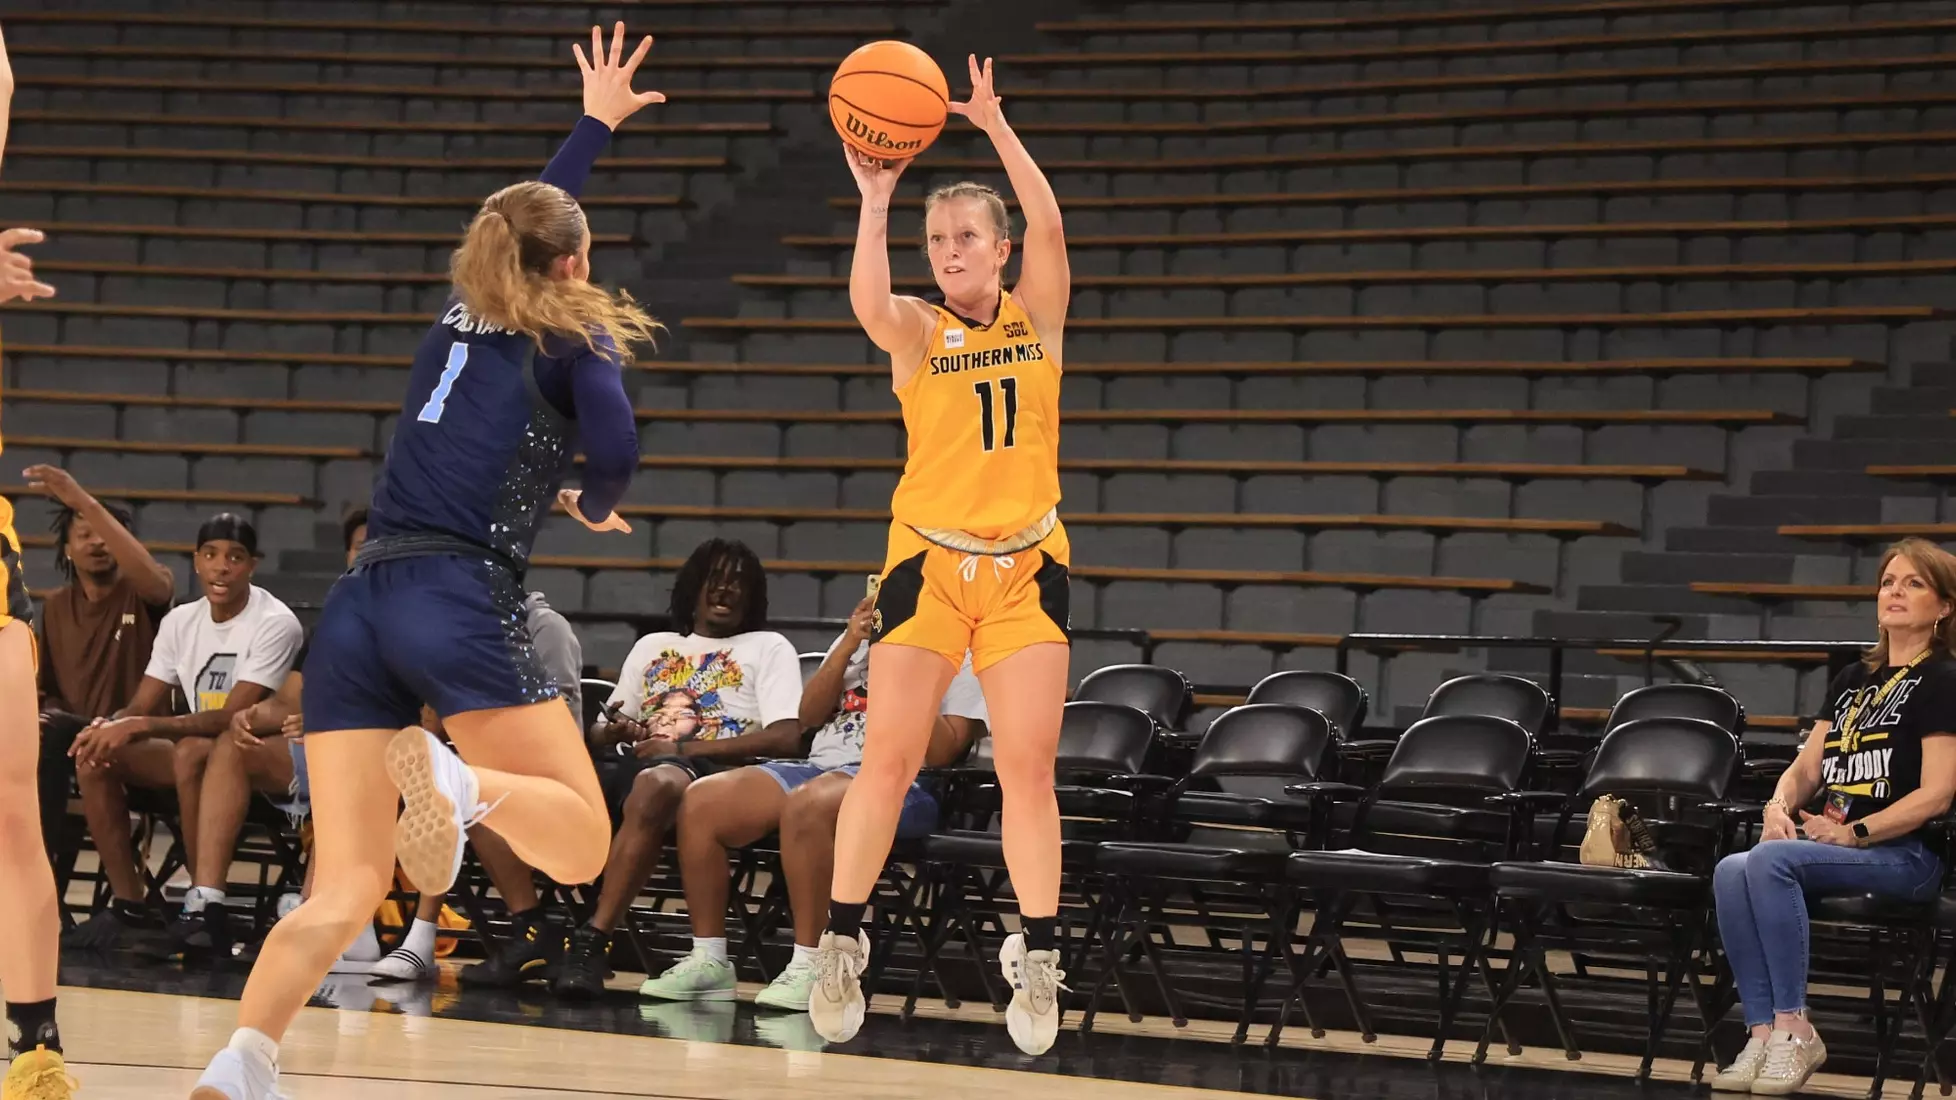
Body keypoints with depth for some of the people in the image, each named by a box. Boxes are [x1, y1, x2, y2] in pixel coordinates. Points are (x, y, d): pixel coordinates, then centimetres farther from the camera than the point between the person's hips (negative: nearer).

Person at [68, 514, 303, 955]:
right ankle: (128, 905, -9)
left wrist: (142, 727, -30)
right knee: (96, 755, -13)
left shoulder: (275, 623, -15)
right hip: (200, 755, 7)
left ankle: (208, 907, -30)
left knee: (192, 752, -37)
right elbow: (142, 707, 6)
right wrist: (110, 726, -19)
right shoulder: (180, 622, 6)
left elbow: (233, 718, -24)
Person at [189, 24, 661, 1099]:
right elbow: (613, 444, -11)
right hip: (462, 603, -5)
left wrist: (595, 125, 58)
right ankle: (455, 780, -27)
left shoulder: (462, 311, 24)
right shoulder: (576, 335, 8)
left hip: (357, 605, 5)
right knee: (579, 844, 4)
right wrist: (597, 504, 12)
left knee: (345, 890, 0)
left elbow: (521, 222, 45)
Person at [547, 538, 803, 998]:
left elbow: (786, 737, 0)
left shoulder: (769, 649, 17)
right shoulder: (652, 646, 31)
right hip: (632, 763, 5)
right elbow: (599, 734, 29)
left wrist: (684, 747, -8)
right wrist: (615, 732, 2)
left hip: (708, 770, -5)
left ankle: (593, 941, -44)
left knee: (657, 783, -44)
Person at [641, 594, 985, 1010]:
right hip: (821, 765, 7)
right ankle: (708, 960, -8)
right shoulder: (862, 636, 24)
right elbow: (810, 716, 14)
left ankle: (808, 969, -33)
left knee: (807, 804, -39)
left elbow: (941, 752, -9)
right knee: (701, 800, -14)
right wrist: (849, 646, 1)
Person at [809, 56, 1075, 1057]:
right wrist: (874, 200, -33)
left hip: (1026, 562, 1)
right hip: (929, 559, -1)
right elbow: (868, 304, -26)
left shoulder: (1037, 315, 3)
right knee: (887, 759, -5)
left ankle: (1034, 960, 7)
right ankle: (841, 945, 5)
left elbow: (1048, 228, -16)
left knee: (1028, 769, -1)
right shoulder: (916, 329, -1)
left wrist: (996, 129, -22)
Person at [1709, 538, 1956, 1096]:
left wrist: (1853, 833, -16)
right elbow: (1807, 767, 20)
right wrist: (1779, 807, -2)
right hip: (1828, 843, 7)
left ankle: (1794, 1029, -27)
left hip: (1906, 856, -7)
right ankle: (1763, 1033, -27)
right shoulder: (1852, 681, 21)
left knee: (1771, 859, -32)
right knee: (1731, 872, -23)